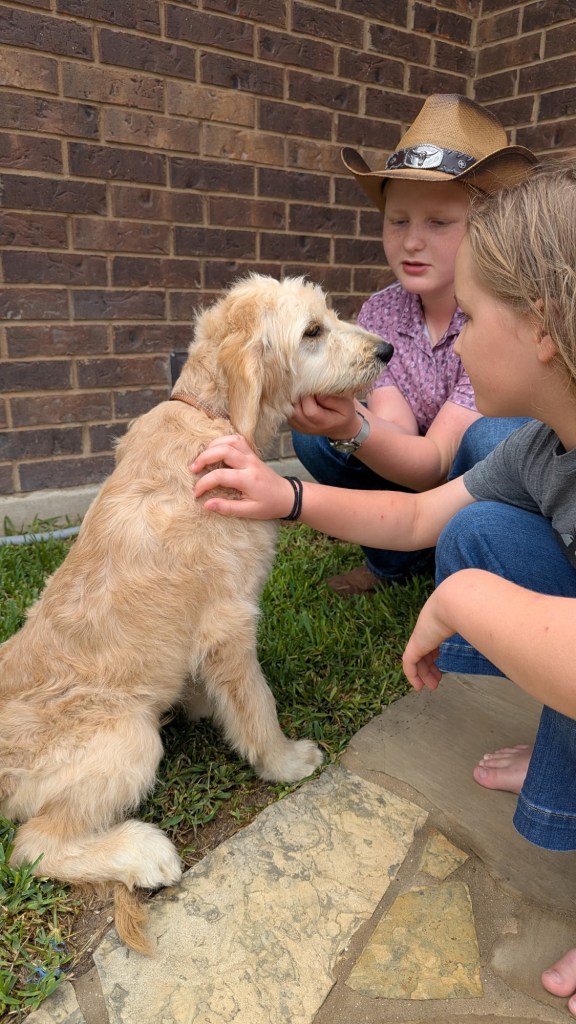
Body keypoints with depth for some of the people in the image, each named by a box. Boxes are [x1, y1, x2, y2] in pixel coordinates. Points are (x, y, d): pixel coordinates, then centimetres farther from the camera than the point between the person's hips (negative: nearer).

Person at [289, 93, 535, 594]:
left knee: (493, 437, -36)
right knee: (317, 432, -15)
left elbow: (438, 459, -29)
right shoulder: (381, 313, -8)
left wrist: (353, 431, -47)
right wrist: (344, 424, -42)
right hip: (418, 473, 4)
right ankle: (399, 558, 5)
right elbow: (395, 431, -20)